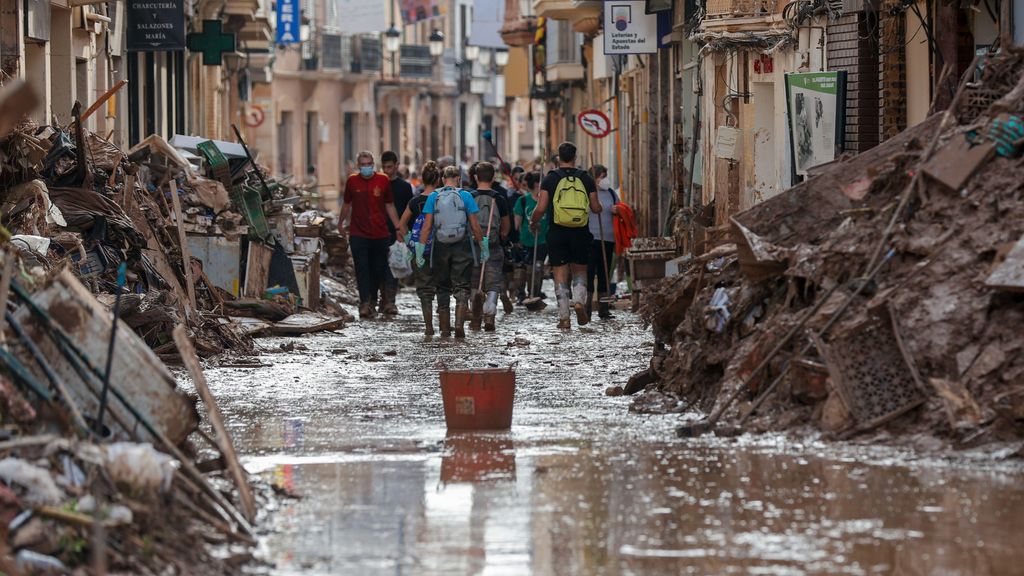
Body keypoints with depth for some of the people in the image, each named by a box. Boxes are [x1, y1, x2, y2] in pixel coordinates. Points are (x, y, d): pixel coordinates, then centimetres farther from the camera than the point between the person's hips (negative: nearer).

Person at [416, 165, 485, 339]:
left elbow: (427, 226, -4)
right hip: (462, 246, -1)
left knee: (442, 289, 12)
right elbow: (475, 226, -3)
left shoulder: (433, 197, 0)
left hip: (440, 247, 1)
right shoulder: (465, 196, -3)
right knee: (462, 287, 3)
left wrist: (420, 249, -2)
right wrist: (483, 247, 7)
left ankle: (444, 330, 12)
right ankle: (459, 324, -16)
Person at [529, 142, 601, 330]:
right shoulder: (586, 179, 2)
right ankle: (579, 300, -10)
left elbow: (541, 208, -7)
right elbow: (596, 208, 4)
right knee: (580, 272, 16)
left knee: (561, 276, 3)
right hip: (581, 234, 1)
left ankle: (564, 317, -1)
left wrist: (533, 222, 12)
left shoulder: (550, 179, -2)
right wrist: (598, 207, 28)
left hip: (557, 232, -1)